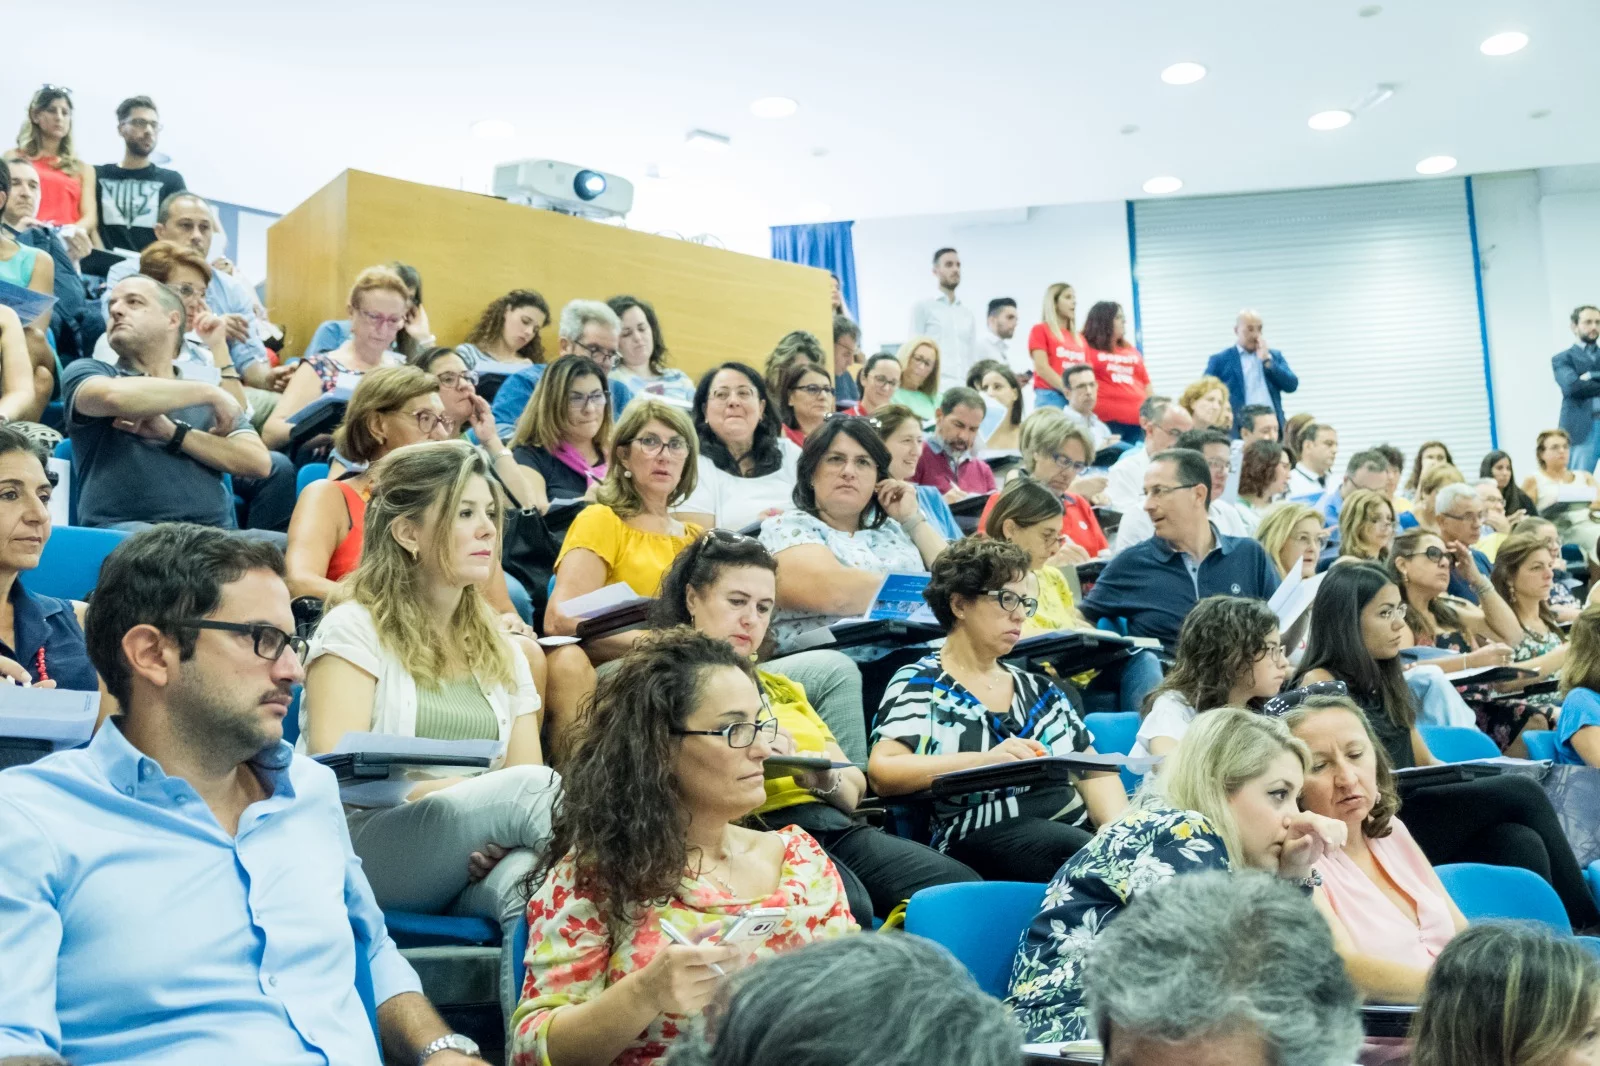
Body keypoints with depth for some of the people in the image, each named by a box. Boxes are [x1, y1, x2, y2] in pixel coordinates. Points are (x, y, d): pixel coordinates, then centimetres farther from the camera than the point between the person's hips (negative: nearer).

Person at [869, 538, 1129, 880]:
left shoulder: (1037, 687, 24)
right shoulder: (918, 685, 6)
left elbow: (1095, 772, 17)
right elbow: (882, 773, -9)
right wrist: (982, 759, -20)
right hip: (983, 837, -6)